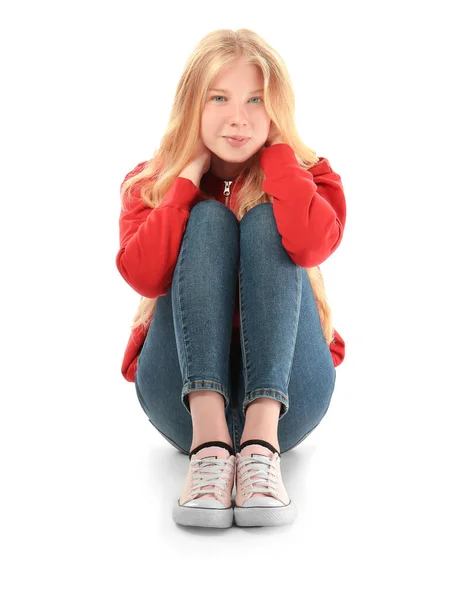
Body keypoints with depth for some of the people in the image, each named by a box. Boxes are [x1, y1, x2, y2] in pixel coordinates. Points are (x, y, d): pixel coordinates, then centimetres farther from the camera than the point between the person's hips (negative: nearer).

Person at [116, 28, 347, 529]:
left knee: (265, 222, -18)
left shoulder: (307, 177, 4)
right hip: (186, 400, 0)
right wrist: (190, 173, -10)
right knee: (208, 219, -18)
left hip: (282, 397, 0)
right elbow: (143, 274, -16)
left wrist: (276, 149, -9)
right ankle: (208, 441, -35)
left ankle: (262, 441, -33)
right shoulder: (151, 183, 6)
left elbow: (310, 243, -23)